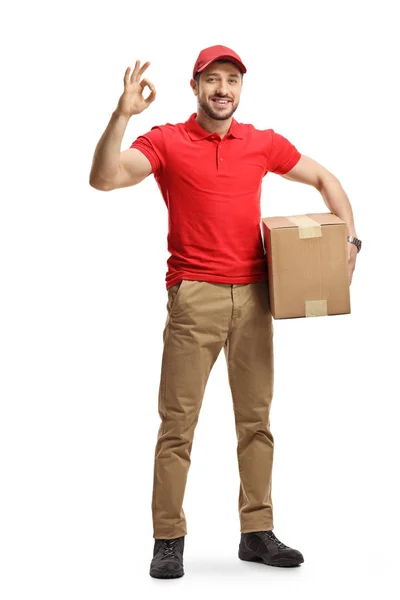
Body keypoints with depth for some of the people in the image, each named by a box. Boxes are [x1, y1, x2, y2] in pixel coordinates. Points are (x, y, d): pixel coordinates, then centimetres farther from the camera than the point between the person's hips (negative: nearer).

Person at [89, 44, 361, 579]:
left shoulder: (263, 144, 11)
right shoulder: (166, 142, 1)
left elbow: (324, 179, 20)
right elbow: (104, 178, -13)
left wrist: (349, 238, 7)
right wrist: (122, 114, -24)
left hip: (253, 295, 4)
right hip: (193, 296, -4)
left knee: (256, 417, 8)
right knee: (178, 421, -3)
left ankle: (258, 533, 18)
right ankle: (168, 540, 4)